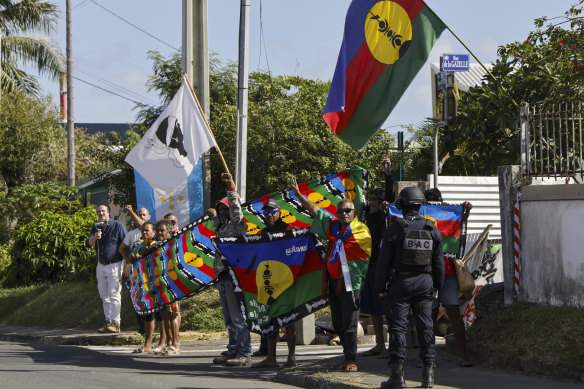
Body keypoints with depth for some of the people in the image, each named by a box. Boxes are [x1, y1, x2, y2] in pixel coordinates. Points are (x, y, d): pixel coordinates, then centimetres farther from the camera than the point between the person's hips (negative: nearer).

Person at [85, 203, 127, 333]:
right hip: (101, 266, 6)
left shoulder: (118, 226, -3)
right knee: (104, 296, 7)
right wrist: (95, 238, -23)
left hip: (114, 265, -6)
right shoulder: (96, 227, 12)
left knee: (114, 294, -11)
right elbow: (88, 244, 0)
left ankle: (115, 323, -13)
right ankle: (108, 322, 11)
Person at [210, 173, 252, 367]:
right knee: (229, 319, 12)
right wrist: (214, 218, 55)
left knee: (238, 317, -10)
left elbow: (236, 209, -23)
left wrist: (231, 188, -31)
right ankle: (233, 350, 17)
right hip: (223, 278, 10)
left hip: (234, 276, -10)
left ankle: (244, 354, -10)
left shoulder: (237, 225, -5)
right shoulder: (223, 228, 21)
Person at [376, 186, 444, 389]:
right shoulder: (432, 230, 4)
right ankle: (428, 371, 3)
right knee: (425, 326, 6)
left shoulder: (394, 229, -7)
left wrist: (381, 287, 3)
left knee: (398, 326, 0)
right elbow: (438, 262, 9)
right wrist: (437, 285, 19)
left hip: (400, 283, -3)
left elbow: (383, 261, -6)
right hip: (424, 283, 3)